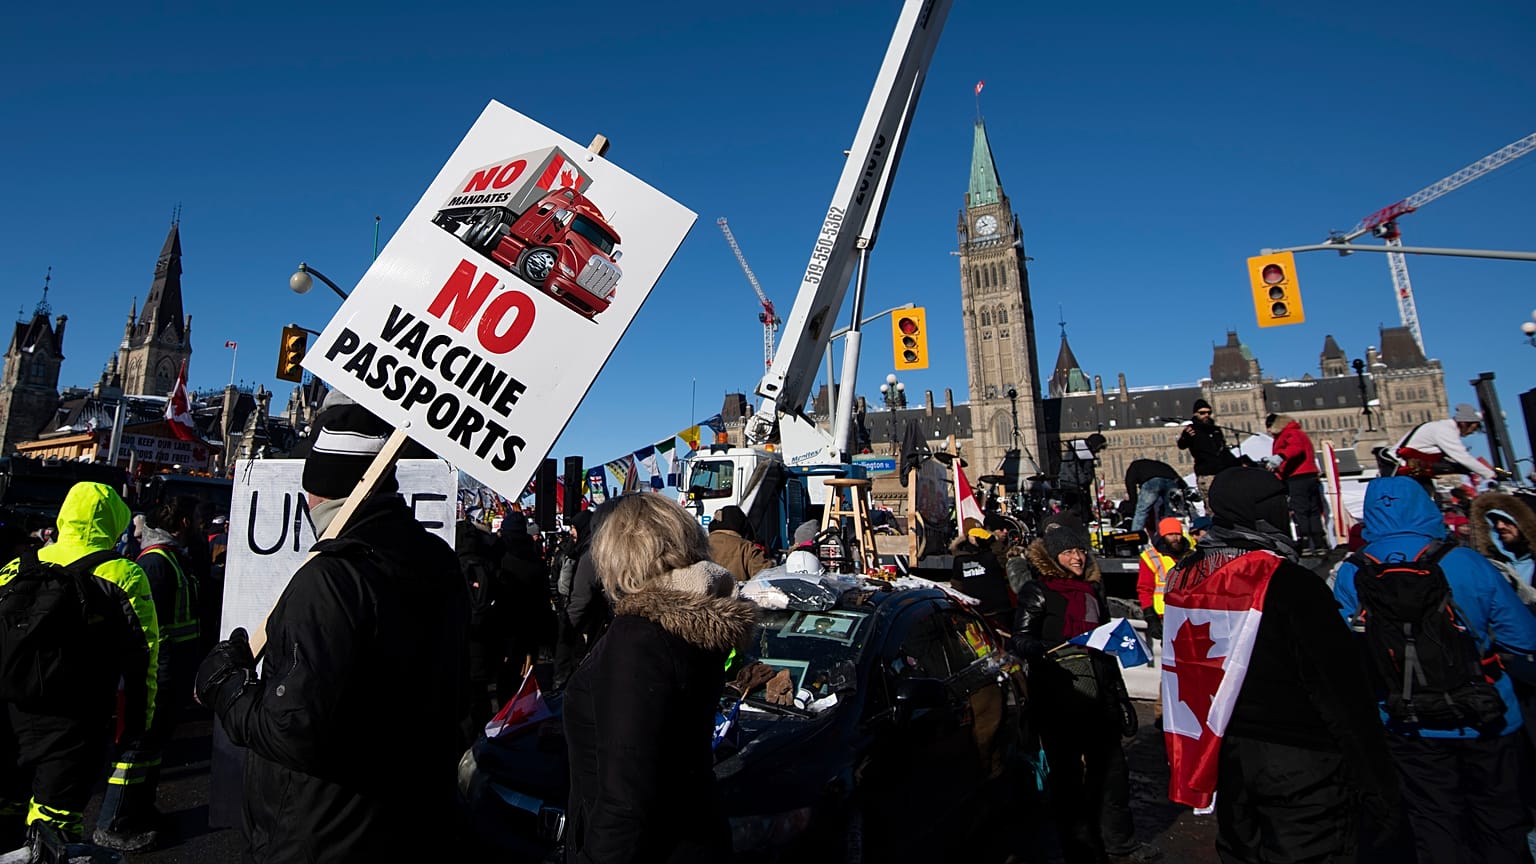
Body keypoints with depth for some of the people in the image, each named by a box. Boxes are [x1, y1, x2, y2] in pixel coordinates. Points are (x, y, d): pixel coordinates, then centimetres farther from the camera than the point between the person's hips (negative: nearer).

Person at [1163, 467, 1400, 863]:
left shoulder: (1184, 578, -1)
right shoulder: (1291, 584, -20)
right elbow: (1343, 690, -16)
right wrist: (1376, 782, -5)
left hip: (1224, 757, 6)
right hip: (1298, 767, -6)